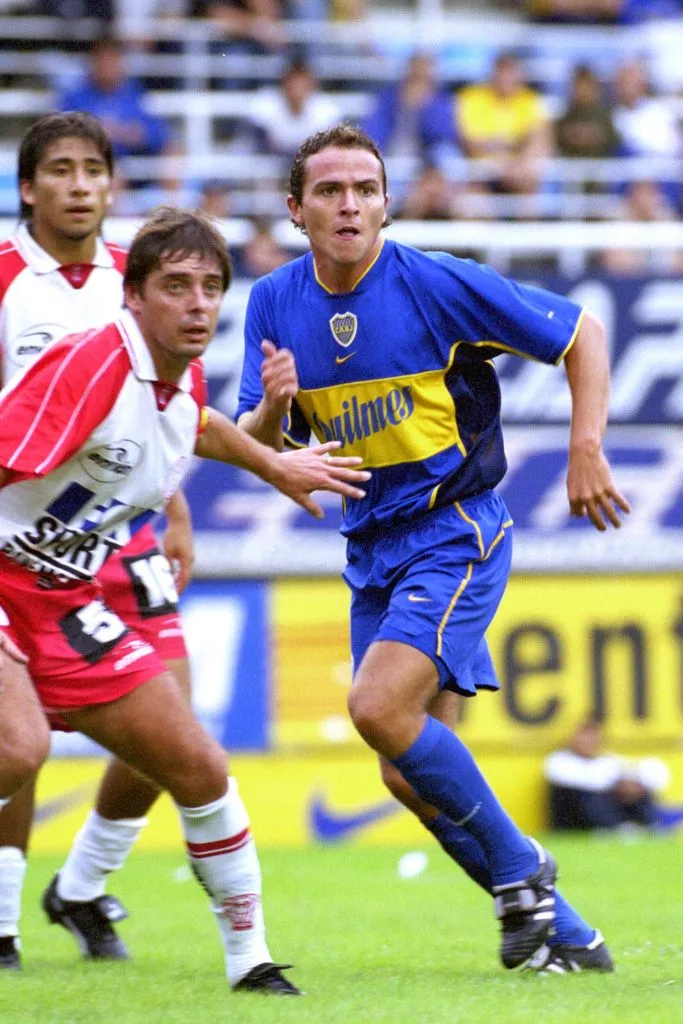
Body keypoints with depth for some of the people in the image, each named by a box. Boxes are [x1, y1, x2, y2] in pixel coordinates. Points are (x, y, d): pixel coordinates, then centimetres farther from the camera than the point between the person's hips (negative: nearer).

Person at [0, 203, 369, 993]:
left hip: (67, 601, 9)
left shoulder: (183, 382, 4)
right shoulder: (92, 364, -23)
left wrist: (274, 465, 40)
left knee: (197, 767, 8)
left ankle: (248, 957, 25)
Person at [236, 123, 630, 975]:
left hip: (456, 532, -6)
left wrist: (586, 450, -13)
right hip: (373, 549, 6)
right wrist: (274, 409, -19)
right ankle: (557, 930, 11)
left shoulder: (437, 283, -14)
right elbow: (255, 446, 3)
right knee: (410, 773, 1)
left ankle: (518, 867, -6)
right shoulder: (274, 303, 1)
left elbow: (582, 334, -5)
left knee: (380, 707, -24)